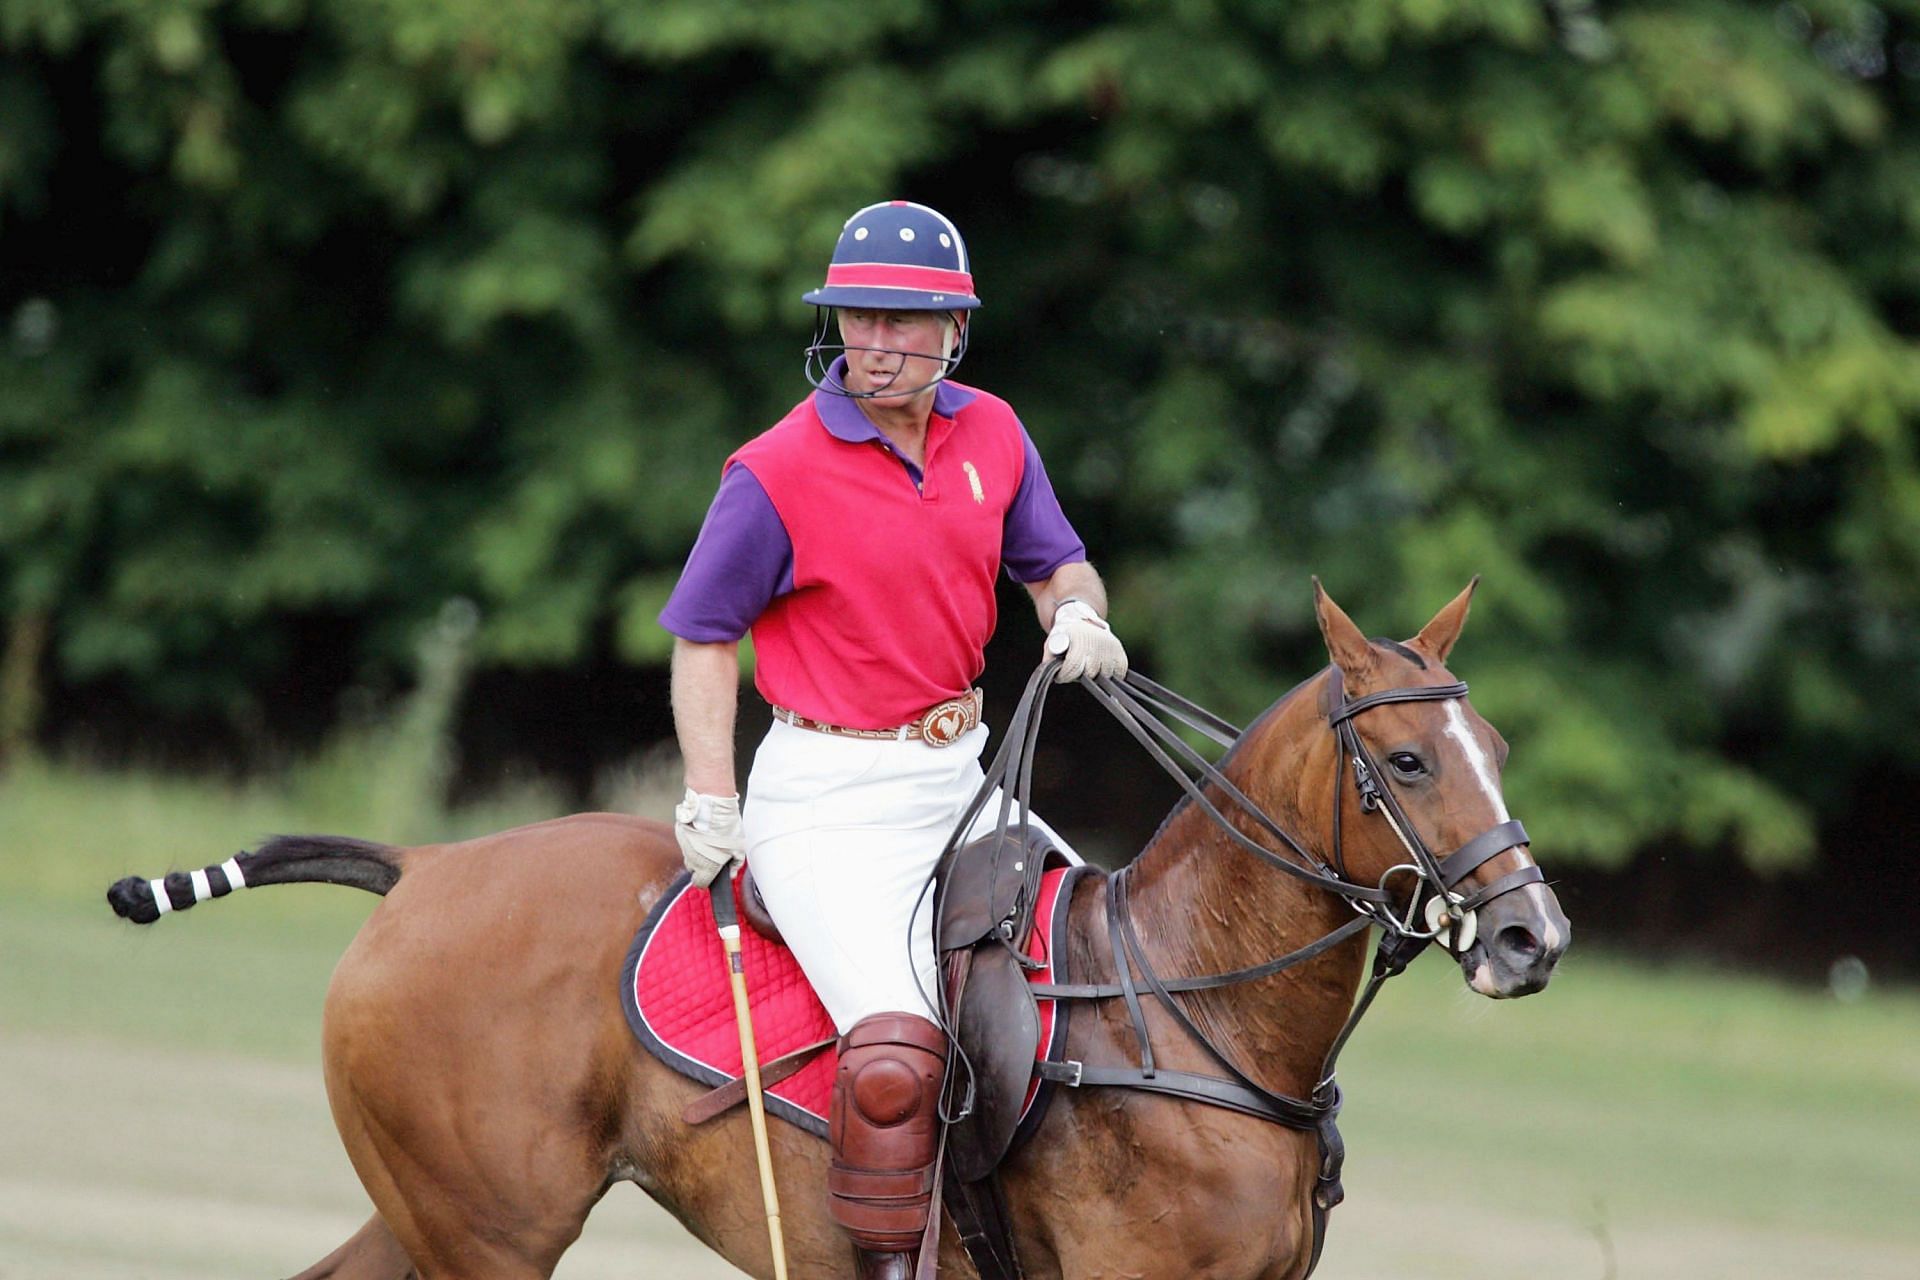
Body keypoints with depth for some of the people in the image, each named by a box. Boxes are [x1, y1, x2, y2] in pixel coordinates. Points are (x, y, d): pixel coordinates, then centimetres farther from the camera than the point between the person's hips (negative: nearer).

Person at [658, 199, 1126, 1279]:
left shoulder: (992, 433, 4)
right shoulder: (778, 475, -12)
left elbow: (1056, 562, 17)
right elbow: (703, 638, -4)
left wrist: (1079, 612, -7)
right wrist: (710, 802, -12)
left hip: (958, 780, 7)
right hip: (827, 802, -7)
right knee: (898, 1048, -27)